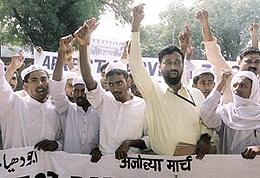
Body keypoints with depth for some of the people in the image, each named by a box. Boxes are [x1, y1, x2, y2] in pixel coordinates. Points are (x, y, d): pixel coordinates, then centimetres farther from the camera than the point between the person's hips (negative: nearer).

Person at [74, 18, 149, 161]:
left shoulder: (143, 105, 4)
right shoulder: (104, 101, 6)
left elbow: (151, 139, 7)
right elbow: (88, 79, -10)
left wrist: (130, 143, -11)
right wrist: (83, 46, -22)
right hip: (104, 159, 2)